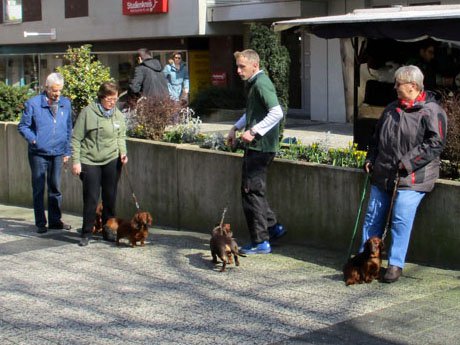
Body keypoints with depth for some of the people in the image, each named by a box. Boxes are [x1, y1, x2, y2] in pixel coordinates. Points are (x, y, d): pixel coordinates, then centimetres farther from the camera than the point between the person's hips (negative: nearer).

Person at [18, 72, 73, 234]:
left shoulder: (65, 103, 4)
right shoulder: (33, 104, -6)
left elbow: (68, 129, 11)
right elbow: (23, 126, 0)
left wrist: (67, 151, 10)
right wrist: (33, 139, -15)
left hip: (57, 153, 3)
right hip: (38, 154, -3)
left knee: (55, 188, 12)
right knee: (39, 189, 4)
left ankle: (55, 220, 22)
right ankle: (40, 223, 12)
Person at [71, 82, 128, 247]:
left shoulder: (118, 115, 4)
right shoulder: (88, 112, -10)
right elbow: (76, 139, -8)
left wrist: (122, 152, -3)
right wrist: (76, 161, -11)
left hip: (112, 161, 4)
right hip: (90, 161, -4)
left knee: (110, 197, 11)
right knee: (91, 198, -3)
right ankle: (86, 233, 9)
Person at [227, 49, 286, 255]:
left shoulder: (261, 83, -16)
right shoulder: (253, 83, 16)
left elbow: (277, 113, -26)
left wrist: (253, 131, -26)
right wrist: (236, 127, 20)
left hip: (261, 146, -10)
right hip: (256, 146, 10)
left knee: (252, 191, -6)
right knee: (253, 190, 17)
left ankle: (261, 242, 0)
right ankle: (272, 227, 27)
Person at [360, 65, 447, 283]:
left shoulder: (431, 112, -10)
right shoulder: (392, 109, 14)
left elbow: (435, 143, -17)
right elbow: (377, 137, 24)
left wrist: (407, 162, -21)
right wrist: (370, 159, 12)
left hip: (411, 179, -7)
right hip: (382, 175, 7)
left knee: (401, 220, -10)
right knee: (373, 216, 9)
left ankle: (395, 264, 0)